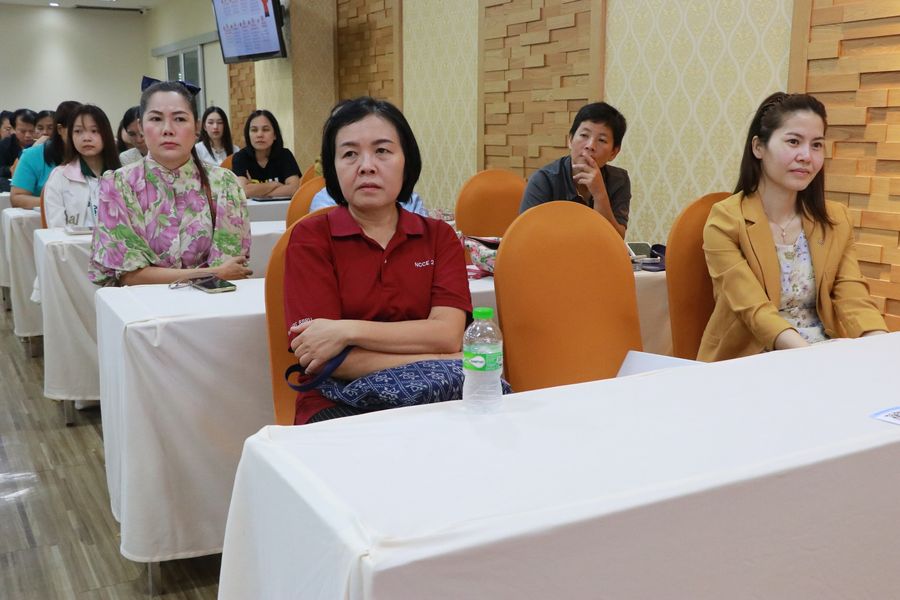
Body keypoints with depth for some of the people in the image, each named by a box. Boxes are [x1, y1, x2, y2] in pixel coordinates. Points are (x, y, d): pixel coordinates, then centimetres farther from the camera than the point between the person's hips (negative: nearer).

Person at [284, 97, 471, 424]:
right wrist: (436, 365, -13)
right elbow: (320, 357, -10)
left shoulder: (439, 237, 9)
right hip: (339, 404, -4)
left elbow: (447, 335, -7)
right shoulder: (310, 238, 1)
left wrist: (349, 330, -17)